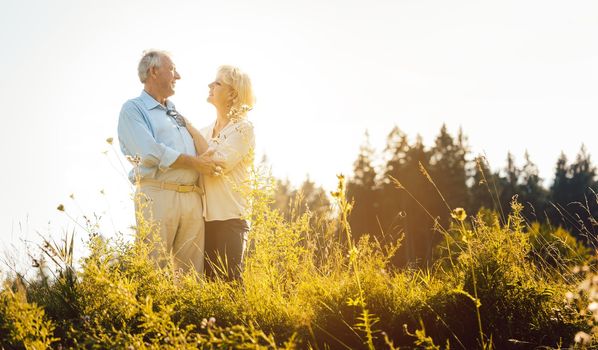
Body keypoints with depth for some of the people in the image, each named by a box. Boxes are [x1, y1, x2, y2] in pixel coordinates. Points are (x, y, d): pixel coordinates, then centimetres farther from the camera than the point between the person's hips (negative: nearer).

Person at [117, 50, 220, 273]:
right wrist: (195, 162, -7)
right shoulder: (133, 110, 3)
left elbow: (197, 152, 31)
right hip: (157, 195, -7)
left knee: (193, 272, 1)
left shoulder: (176, 112, 27)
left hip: (192, 196, 7)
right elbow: (152, 153, -11)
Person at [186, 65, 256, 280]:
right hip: (205, 217, 6)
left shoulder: (243, 129, -3)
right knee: (207, 280, 7)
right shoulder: (205, 131, 16)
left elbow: (218, 163, -16)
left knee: (229, 282, -6)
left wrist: (192, 131, -8)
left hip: (229, 219, -6)